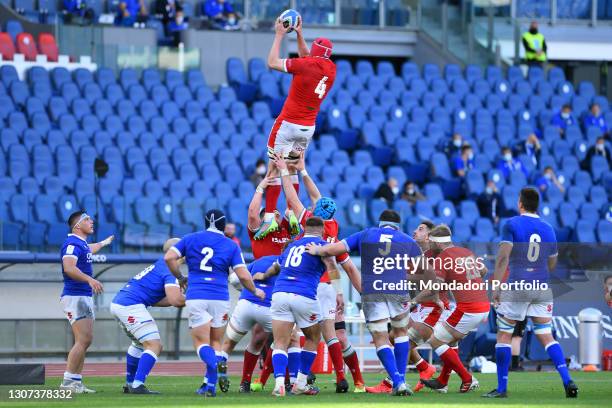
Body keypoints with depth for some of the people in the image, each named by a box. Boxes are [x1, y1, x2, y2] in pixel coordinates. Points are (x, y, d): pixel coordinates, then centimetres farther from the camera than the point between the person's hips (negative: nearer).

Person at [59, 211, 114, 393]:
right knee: (82, 341, -16)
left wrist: (104, 243, 62)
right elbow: (69, 268, -29)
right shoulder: (72, 243, -13)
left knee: (86, 340, 8)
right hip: (75, 297, -10)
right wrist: (90, 279, -40)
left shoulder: (81, 243, 17)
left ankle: (76, 381, 10)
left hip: (85, 297, 10)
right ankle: (68, 381, -16)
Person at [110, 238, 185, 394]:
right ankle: (137, 386, -20)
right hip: (131, 307, -10)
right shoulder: (169, 271, -8)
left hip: (117, 303, 10)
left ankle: (130, 384, 32)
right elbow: (176, 300, -20)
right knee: (154, 346, -11)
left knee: (139, 344, 29)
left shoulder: (158, 267, 22)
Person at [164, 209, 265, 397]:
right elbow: (243, 276, 0)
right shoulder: (231, 245, 8)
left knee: (201, 343, -1)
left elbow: (169, 257, -2)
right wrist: (255, 291, 18)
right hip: (220, 297, 1)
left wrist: (180, 278, 13)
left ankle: (216, 363, -34)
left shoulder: (191, 239, 10)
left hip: (195, 297, -1)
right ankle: (210, 385, 2)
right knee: (215, 342, 14)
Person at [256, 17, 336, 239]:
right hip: (308, 128, 6)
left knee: (274, 169, -4)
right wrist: (299, 34, 25)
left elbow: (272, 63, -6)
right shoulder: (331, 69, 4)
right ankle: (293, 214, 15)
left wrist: (279, 35, 2)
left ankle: (270, 218, -11)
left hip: (287, 124, -6)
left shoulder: (306, 64, -14)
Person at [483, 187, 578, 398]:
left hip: (516, 286, -4)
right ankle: (567, 380, -9)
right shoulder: (548, 229, 10)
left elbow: (503, 257, -12)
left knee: (504, 335, 6)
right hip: (542, 289, 4)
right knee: (546, 337, 6)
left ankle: (502, 388, 4)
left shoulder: (511, 224, -4)